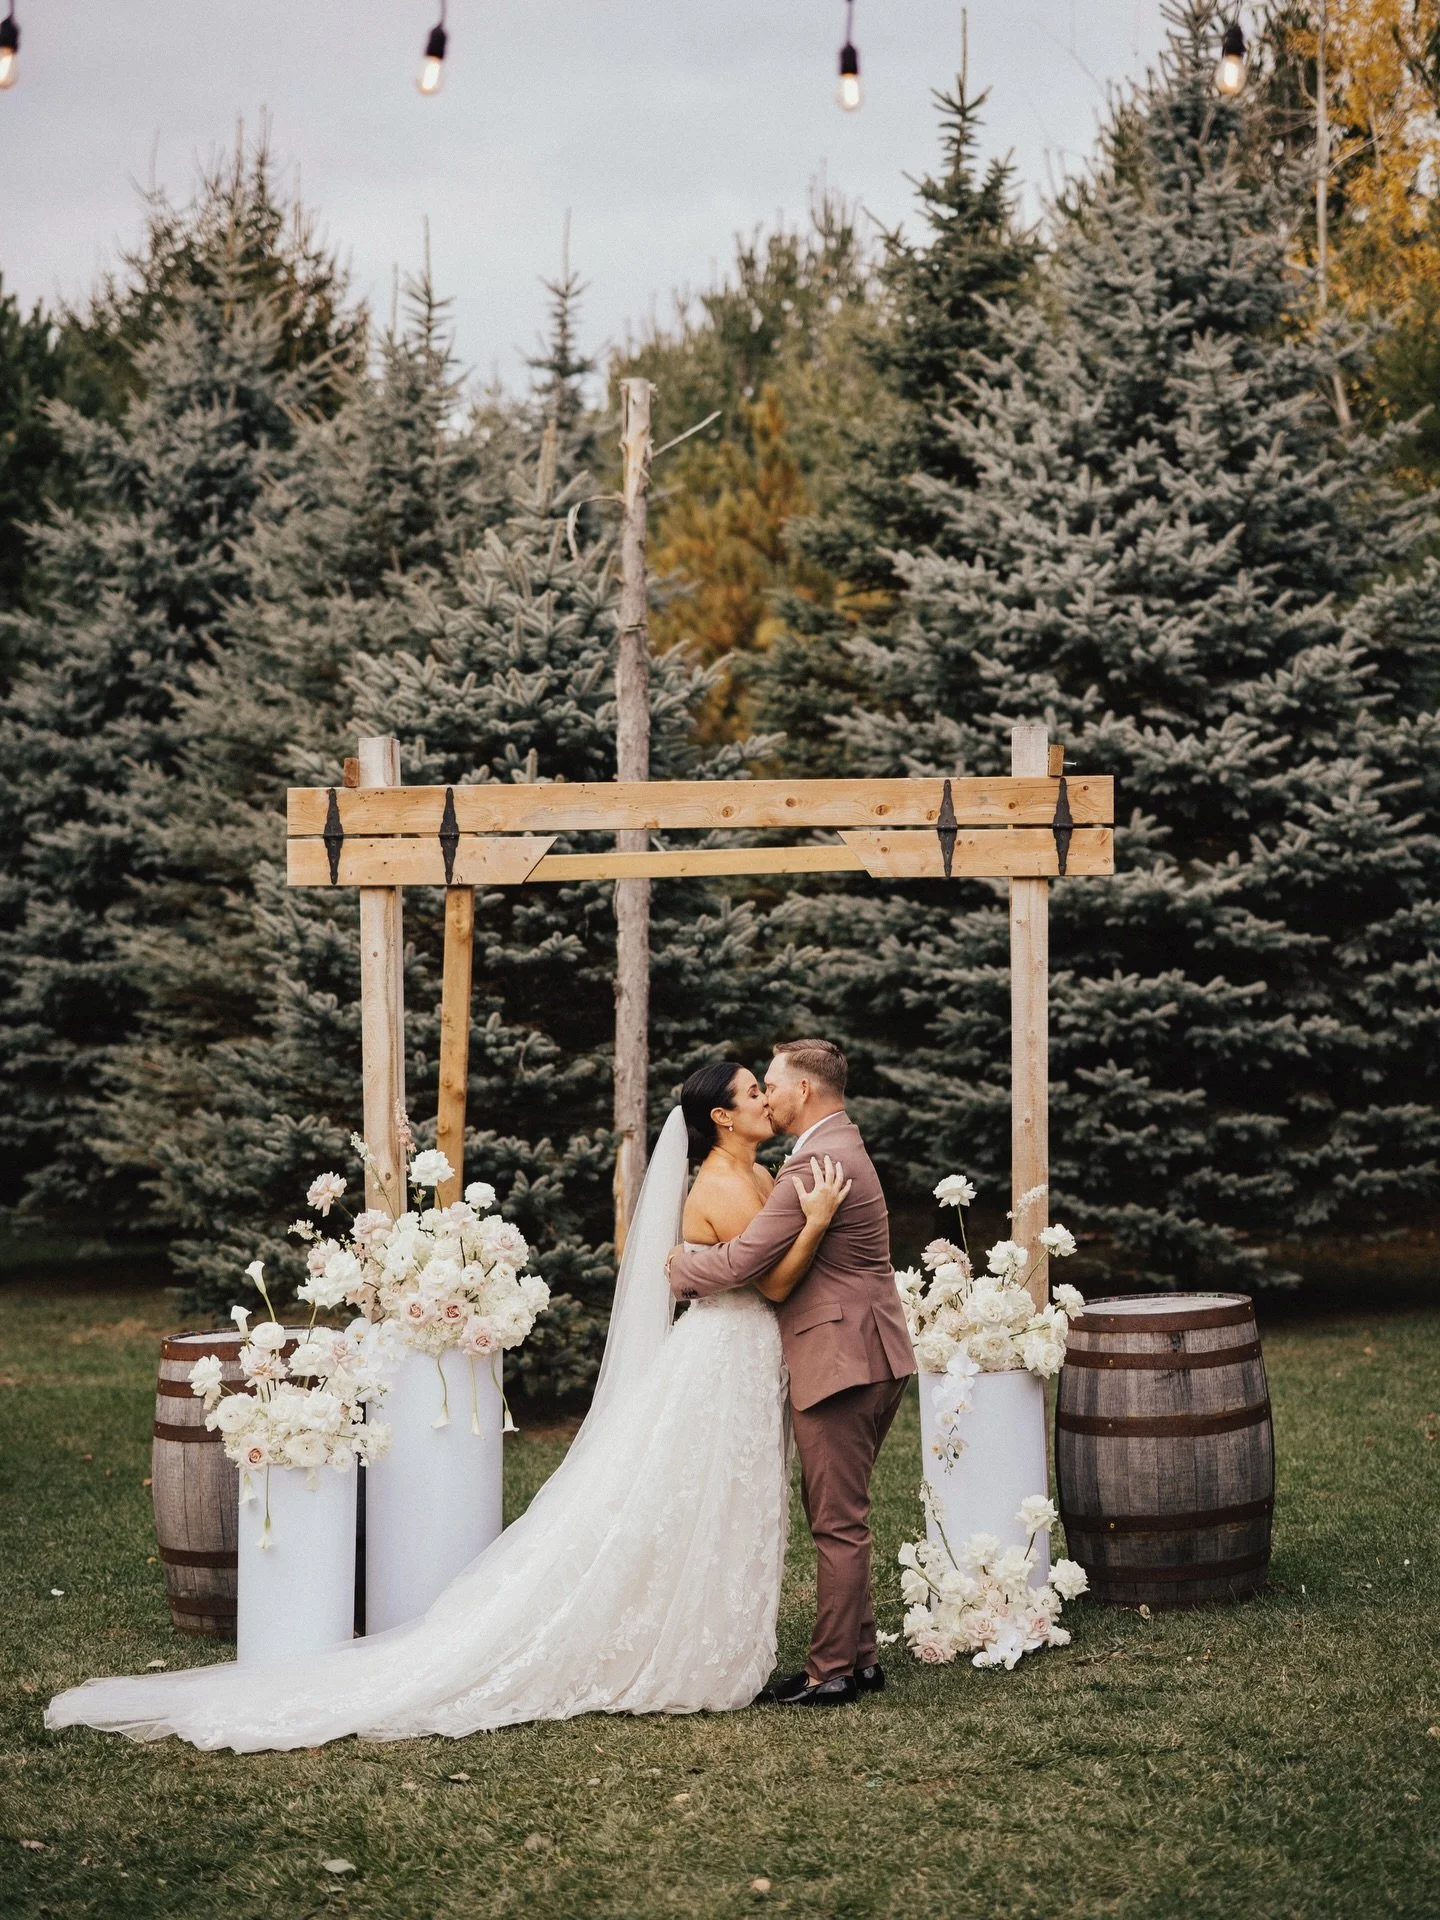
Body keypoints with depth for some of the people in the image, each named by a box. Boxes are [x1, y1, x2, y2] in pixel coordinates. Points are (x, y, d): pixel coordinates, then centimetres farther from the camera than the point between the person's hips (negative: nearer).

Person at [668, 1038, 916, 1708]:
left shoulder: (817, 1161, -18)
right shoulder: (843, 1145, 17)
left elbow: (742, 1259, -19)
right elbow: (779, 1249, 23)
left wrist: (680, 1269, -1)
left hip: (840, 1359, -11)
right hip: (869, 1357, 11)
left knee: (838, 1521, -4)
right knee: (835, 1512, 16)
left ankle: (832, 1673, 2)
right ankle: (858, 1654, 22)